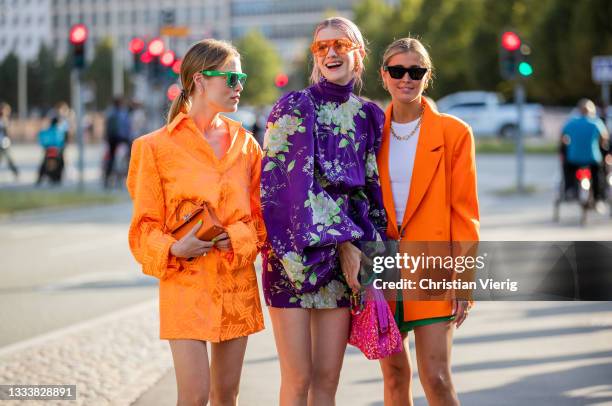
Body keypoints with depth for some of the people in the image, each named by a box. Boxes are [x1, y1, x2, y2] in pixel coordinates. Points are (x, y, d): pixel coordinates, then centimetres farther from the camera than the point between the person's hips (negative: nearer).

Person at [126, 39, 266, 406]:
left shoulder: (244, 143, 9)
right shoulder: (158, 146, -4)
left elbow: (259, 214, 10)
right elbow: (145, 225, -1)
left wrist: (235, 239, -11)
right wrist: (174, 250, -21)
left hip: (237, 280, 4)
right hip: (186, 282, -4)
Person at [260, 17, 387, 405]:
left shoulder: (369, 116, 11)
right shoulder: (293, 107, -4)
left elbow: (372, 187, 15)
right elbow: (298, 184, -11)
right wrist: (344, 243, -15)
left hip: (346, 254, 4)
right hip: (295, 252, -4)